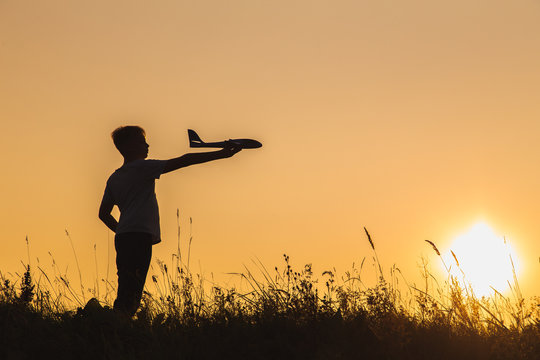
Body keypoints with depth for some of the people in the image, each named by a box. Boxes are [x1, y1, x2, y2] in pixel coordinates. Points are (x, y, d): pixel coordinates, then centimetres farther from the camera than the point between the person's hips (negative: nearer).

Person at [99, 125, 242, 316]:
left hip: (122, 237, 8)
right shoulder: (142, 167, -2)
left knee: (126, 292, 7)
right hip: (139, 236, -8)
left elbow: (103, 213, 25)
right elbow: (183, 161, -4)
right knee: (130, 295, -14)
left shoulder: (113, 178, 20)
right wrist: (220, 154, -3)